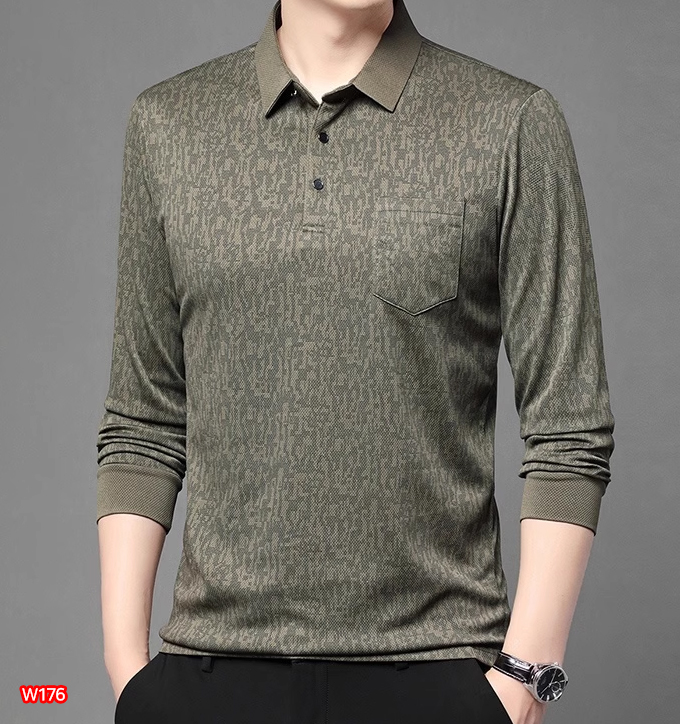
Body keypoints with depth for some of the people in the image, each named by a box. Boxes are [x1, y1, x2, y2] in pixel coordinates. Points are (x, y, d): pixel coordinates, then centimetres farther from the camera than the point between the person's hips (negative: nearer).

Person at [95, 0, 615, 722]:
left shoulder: (514, 123, -4)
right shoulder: (167, 123, 5)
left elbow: (569, 430, -4)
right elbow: (144, 420, 8)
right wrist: (126, 659, 3)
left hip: (433, 665, -2)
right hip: (212, 663, 2)